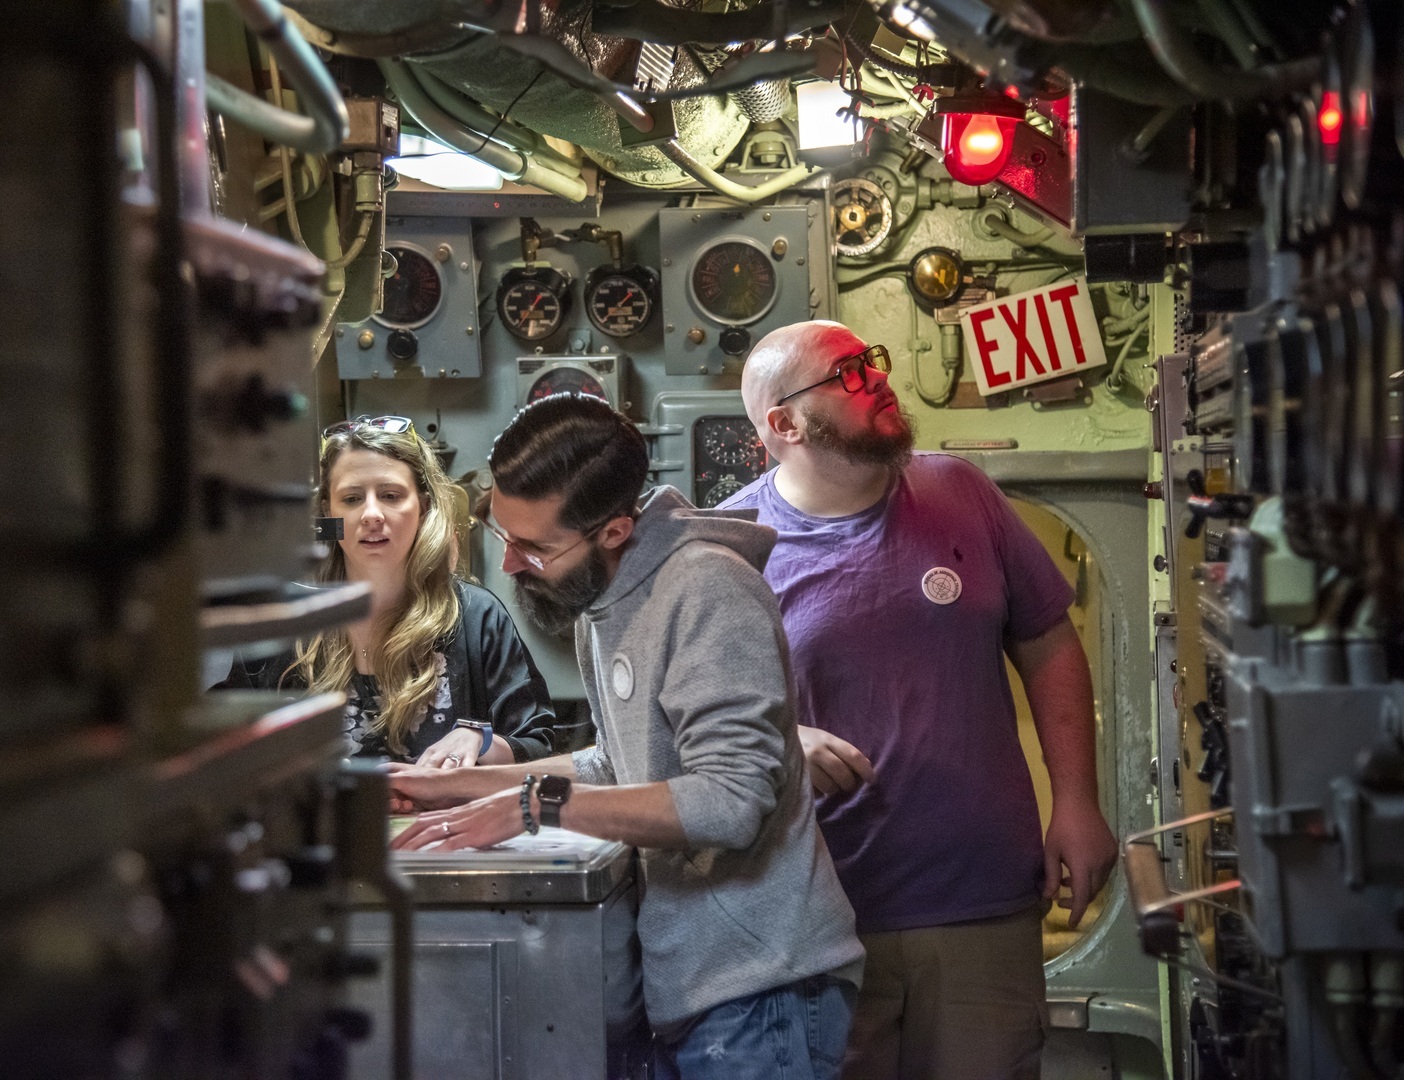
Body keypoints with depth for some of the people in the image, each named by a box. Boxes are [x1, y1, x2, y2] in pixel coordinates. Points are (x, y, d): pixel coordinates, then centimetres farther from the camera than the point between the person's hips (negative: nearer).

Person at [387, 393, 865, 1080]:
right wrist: (457, 787, 14)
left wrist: (538, 804, -24)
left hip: (757, 998, -9)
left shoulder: (706, 590, -19)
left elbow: (731, 801, -26)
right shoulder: (601, 601, 12)